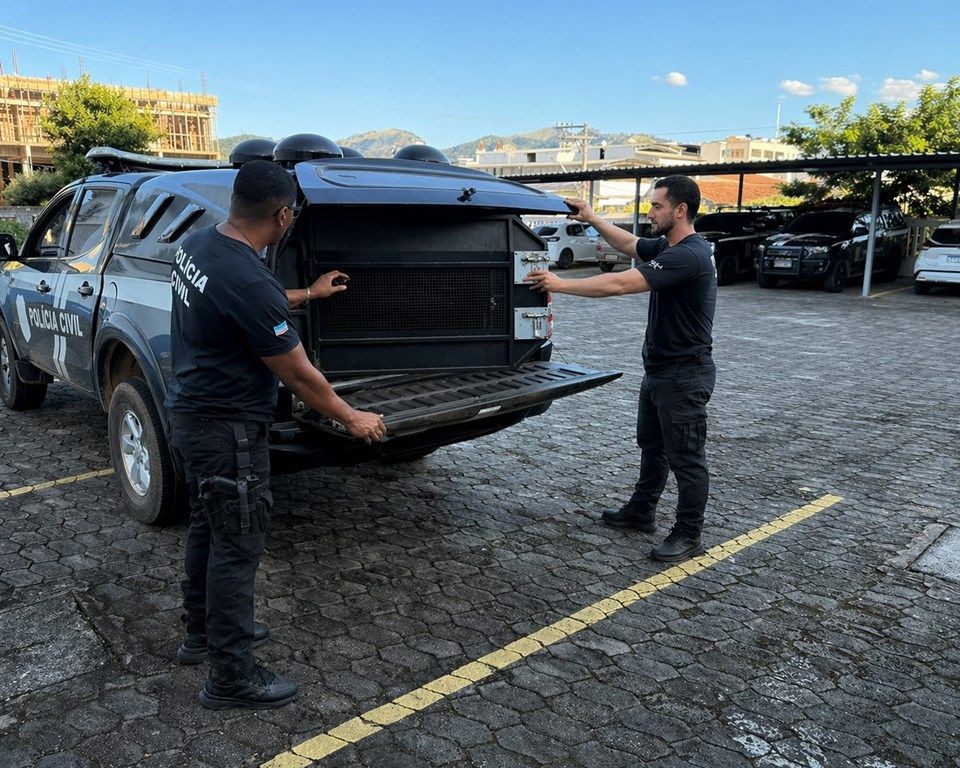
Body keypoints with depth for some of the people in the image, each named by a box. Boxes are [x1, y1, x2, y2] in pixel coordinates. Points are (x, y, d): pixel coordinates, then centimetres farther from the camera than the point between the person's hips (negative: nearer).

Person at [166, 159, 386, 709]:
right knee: (237, 549, 2)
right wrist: (353, 419, -5)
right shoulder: (250, 281, -28)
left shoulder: (197, 245, 1)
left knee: (208, 529, 22)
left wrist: (308, 294, 31)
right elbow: (300, 376, -20)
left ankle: (202, 634, 40)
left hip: (189, 415, 10)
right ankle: (232, 679, 15)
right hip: (228, 432, -10)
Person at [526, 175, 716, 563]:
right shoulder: (667, 247, 7)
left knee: (685, 457, 1)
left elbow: (620, 284, -31)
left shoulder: (689, 255, -25)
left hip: (684, 375, -11)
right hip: (659, 370, 11)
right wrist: (591, 218, 18)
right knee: (651, 445, 21)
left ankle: (688, 536, 14)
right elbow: (629, 244, 26)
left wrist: (560, 284, -24)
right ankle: (641, 511, 37)